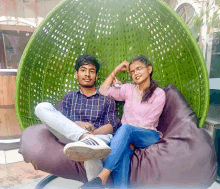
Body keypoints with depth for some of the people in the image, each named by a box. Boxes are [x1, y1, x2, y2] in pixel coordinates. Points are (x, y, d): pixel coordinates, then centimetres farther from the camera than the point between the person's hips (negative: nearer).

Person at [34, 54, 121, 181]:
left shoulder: (107, 100, 19)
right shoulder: (69, 97, 24)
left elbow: (112, 125, 5)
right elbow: (60, 122, 10)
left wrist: (93, 132, -17)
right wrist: (77, 125, -14)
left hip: (100, 136, -4)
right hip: (70, 137, 5)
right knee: (42, 107, -22)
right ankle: (86, 138, -37)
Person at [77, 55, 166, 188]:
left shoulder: (159, 93, 3)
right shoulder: (128, 89, 15)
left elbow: (148, 122, -7)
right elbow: (103, 90, 11)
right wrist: (116, 70, 9)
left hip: (148, 136, -2)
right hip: (127, 135, 3)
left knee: (126, 128, -36)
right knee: (124, 148, -36)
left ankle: (102, 177, -44)